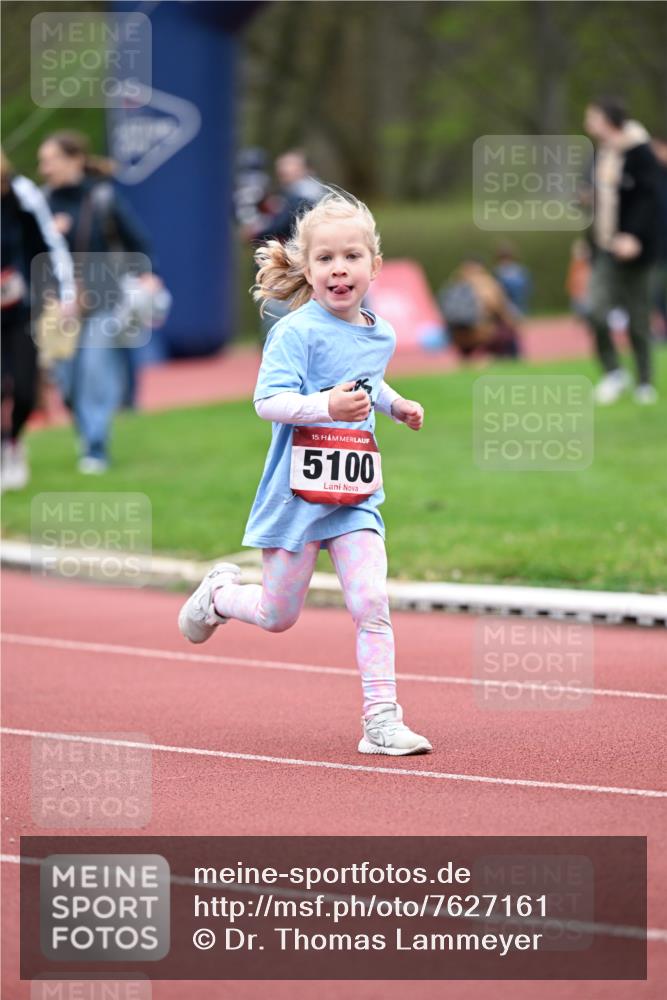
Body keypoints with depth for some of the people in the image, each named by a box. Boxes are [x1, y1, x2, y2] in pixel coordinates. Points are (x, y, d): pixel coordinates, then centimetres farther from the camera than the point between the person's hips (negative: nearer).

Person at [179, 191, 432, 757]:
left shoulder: (380, 337, 9)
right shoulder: (297, 331, -13)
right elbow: (268, 401, -20)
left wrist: (396, 406, 12)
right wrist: (327, 406, -33)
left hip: (356, 495, 4)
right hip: (298, 492, -4)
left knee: (372, 603, -11)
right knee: (279, 617, 8)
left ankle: (382, 721, -8)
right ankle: (220, 593, 40)